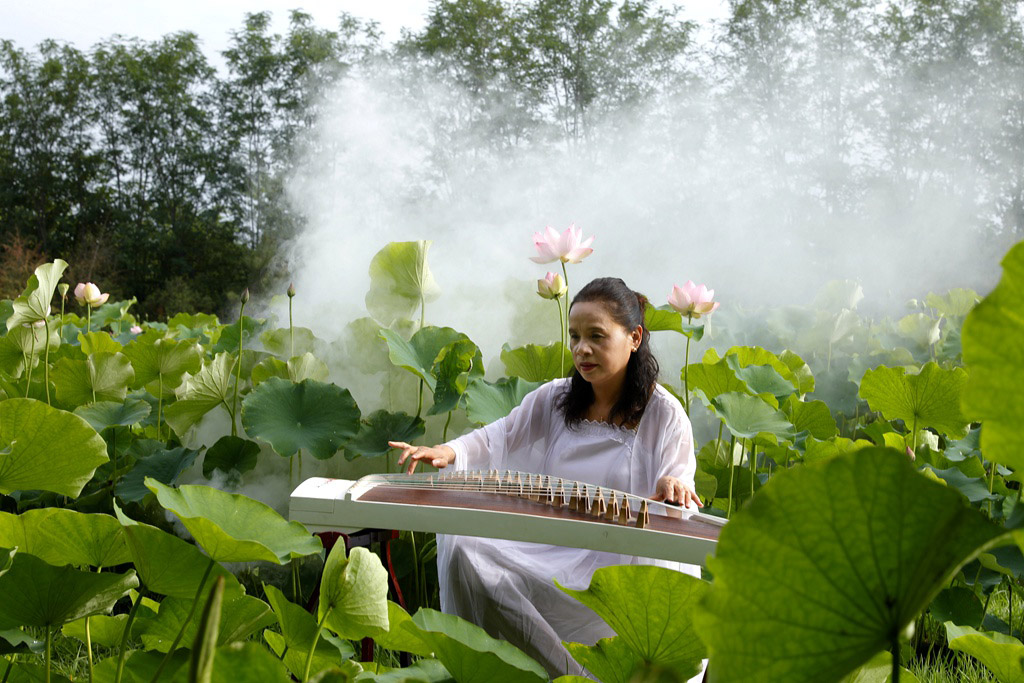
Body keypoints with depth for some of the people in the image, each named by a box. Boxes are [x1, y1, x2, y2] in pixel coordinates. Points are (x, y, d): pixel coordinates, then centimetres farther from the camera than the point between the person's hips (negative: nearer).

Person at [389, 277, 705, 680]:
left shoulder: (664, 414, 1)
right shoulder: (553, 400, 10)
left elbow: (679, 489, 0)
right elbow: (496, 439, 5)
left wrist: (673, 488, -26)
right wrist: (448, 452, -17)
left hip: (622, 560, -4)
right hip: (548, 550, 4)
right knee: (461, 547, -22)